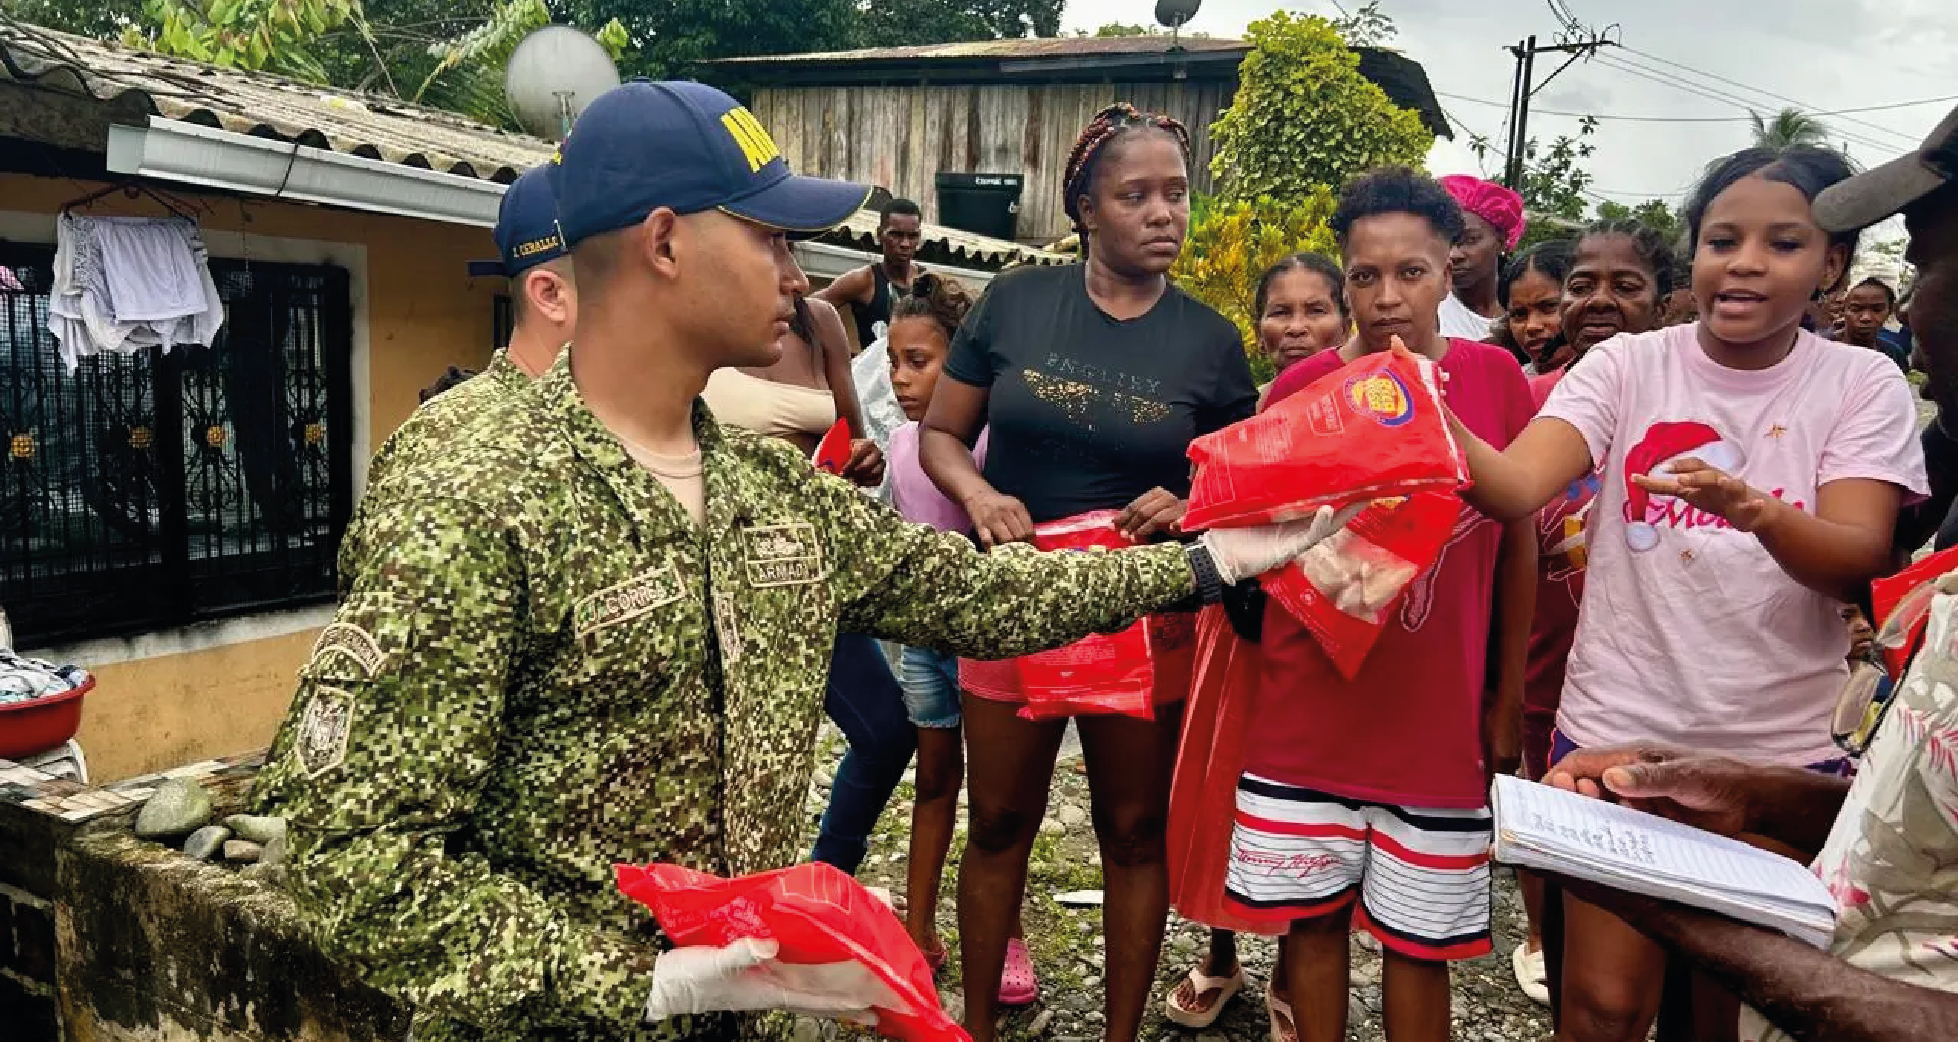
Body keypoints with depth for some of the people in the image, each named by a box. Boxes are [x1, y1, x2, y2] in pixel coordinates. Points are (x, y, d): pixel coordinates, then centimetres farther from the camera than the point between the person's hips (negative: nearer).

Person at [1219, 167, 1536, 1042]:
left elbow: (1517, 540, 4)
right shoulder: (1301, 388, -4)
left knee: (1417, 940, 12)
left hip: (1438, 720, 0)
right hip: (1307, 716, 0)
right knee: (1313, 920, 13)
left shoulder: (1495, 378, -3)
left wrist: (1508, 696, 6)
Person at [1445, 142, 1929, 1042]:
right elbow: (1516, 487, -20)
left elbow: (1855, 560, -14)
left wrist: (1751, 509, -35)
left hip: (1784, 747, 1)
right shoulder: (1628, 367, -4)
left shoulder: (1862, 385, -2)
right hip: (1616, 728, -1)